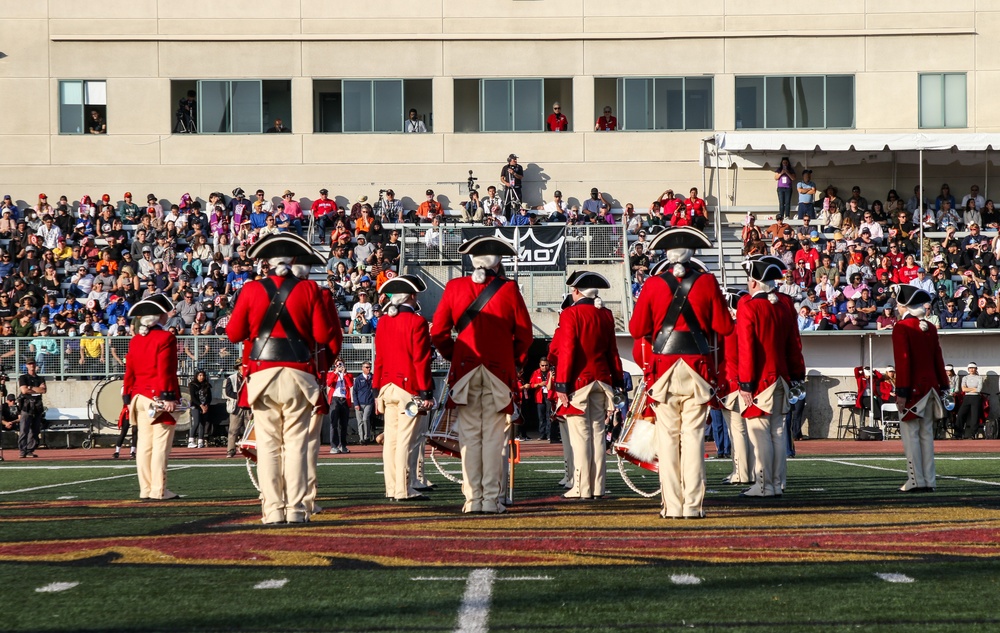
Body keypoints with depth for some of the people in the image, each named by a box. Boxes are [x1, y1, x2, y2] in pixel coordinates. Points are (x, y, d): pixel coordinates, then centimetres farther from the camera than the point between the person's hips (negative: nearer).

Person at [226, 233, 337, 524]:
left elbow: (234, 333, 6)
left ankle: (272, 509, -1)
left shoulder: (251, 290, 3)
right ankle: (295, 509, 0)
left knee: (267, 443, 4)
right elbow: (323, 336, -2)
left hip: (262, 375, 1)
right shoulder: (309, 289, -1)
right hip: (298, 375, -1)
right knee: (296, 443, 3)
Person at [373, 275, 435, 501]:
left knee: (391, 438, 8)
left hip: (388, 387, 7)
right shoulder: (417, 322, -10)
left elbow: (379, 358, 13)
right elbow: (421, 360, -12)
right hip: (410, 387, -7)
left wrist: (378, 390, 17)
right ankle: (404, 489, -7)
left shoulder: (383, 322, 10)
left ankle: (392, 488, 11)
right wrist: (426, 392, -10)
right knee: (407, 439, -6)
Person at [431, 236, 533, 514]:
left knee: (469, 435, 4)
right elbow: (524, 334, 0)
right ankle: (491, 499, -1)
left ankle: (473, 498, 2)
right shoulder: (509, 290, -3)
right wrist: (514, 362, 14)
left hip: (465, 369, 1)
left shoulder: (454, 287, 1)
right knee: (494, 436, 2)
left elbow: (438, 333, 2)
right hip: (500, 371, -1)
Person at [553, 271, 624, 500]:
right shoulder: (606, 315, 9)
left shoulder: (570, 314, -9)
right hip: (601, 380, 6)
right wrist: (618, 380, 19)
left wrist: (561, 384, -12)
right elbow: (613, 351, 14)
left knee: (580, 435, -5)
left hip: (578, 381, -6)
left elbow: (566, 352, -13)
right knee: (598, 433, 7)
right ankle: (597, 487, 7)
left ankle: (582, 488, -6)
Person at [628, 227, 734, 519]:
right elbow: (725, 327, 0)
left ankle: (672, 505, 1)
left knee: (667, 436, 4)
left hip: (663, 367, 0)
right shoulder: (707, 283, 0)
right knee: (693, 435, 2)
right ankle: (693, 505, -2)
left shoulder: (652, 285, 0)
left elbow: (636, 329, 3)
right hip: (697, 367, 0)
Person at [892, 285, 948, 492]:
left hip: (913, 389, -7)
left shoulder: (902, 328, -11)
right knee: (927, 434, 9)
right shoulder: (930, 328, 10)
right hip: (930, 387, 7)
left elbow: (902, 361, -16)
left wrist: (901, 392, -16)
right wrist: (943, 386, 17)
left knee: (910, 434, -3)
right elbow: (938, 359, 12)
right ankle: (929, 481, 9)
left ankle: (916, 481, -6)